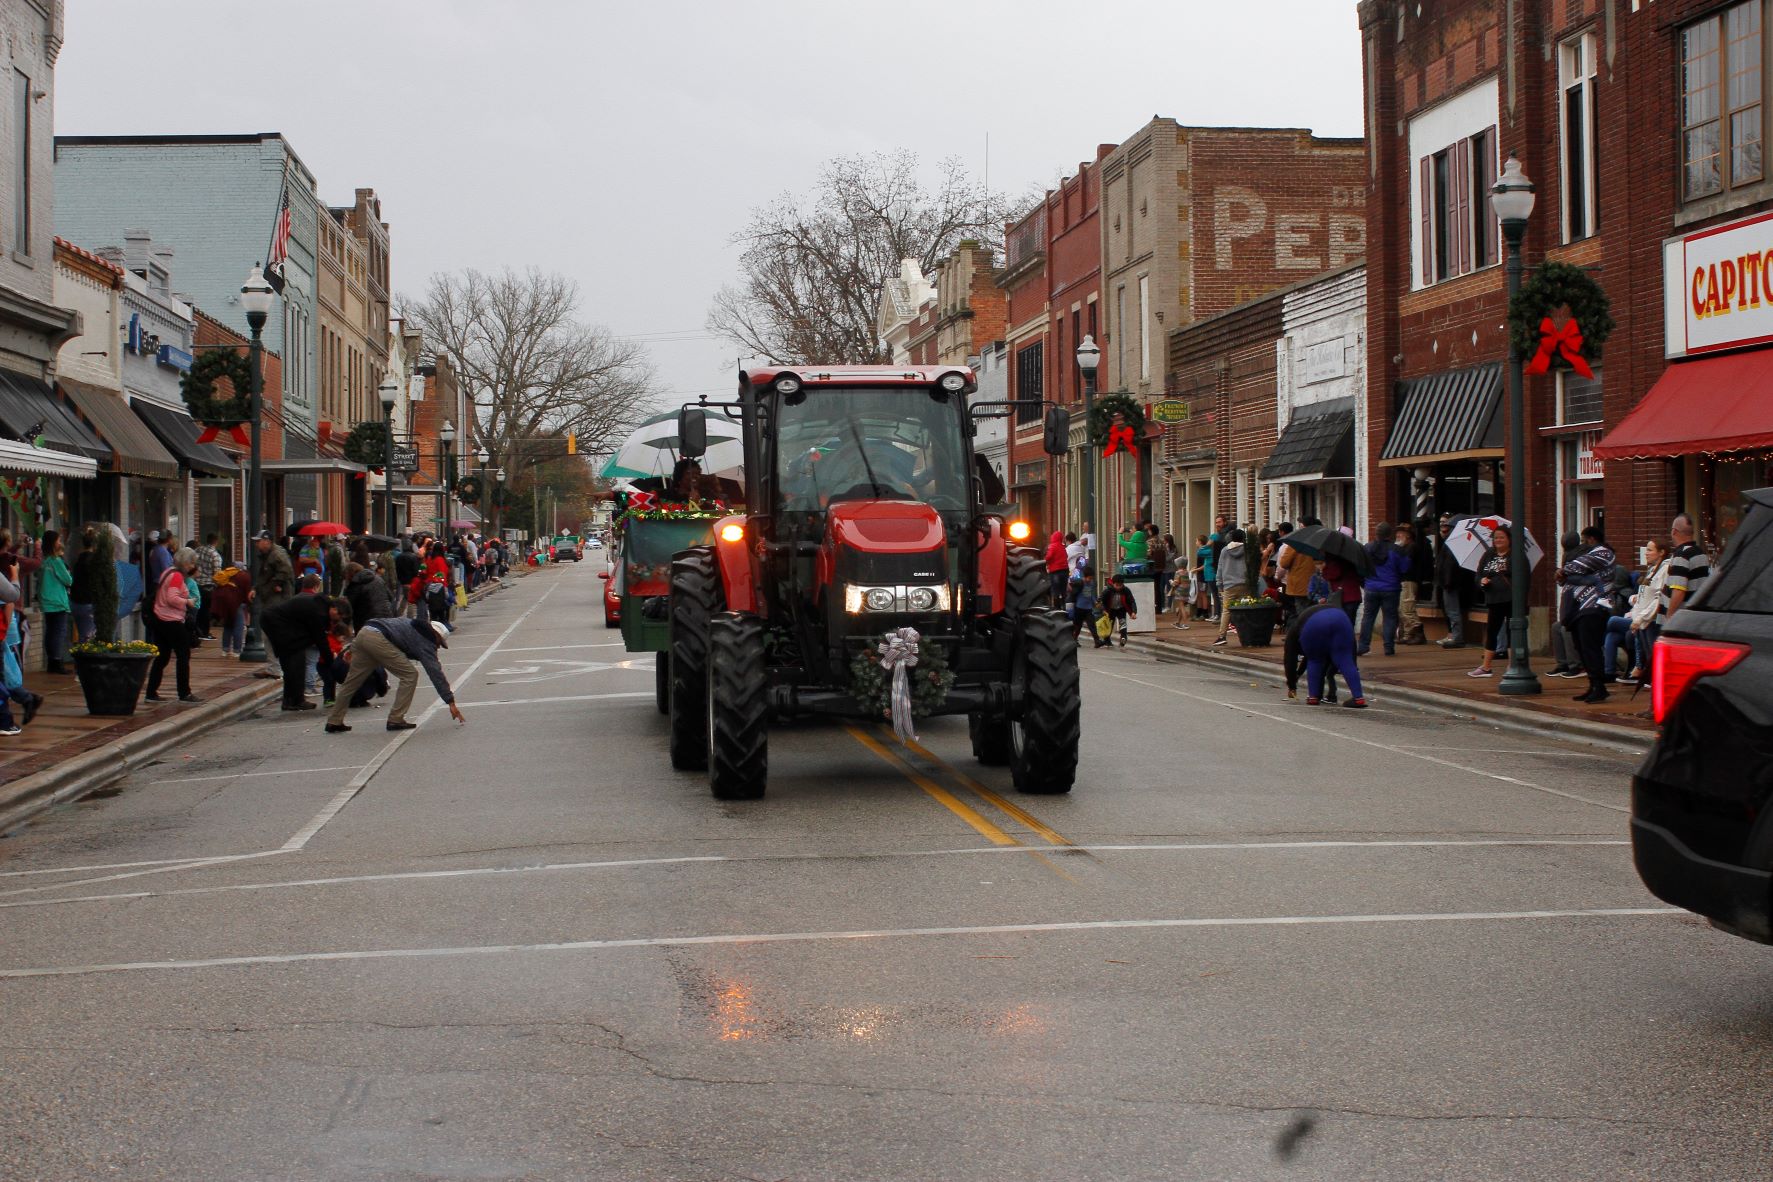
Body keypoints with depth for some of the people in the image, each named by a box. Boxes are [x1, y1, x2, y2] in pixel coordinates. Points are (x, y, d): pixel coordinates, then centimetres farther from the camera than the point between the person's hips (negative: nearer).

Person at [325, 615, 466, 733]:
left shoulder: (413, 625, 31)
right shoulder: (425, 642, 7)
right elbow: (435, 672, 1)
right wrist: (450, 702, 1)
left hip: (363, 632, 9)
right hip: (378, 638, -9)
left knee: (353, 680, 17)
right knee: (409, 675, 1)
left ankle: (334, 722, 22)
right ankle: (395, 720, 1)